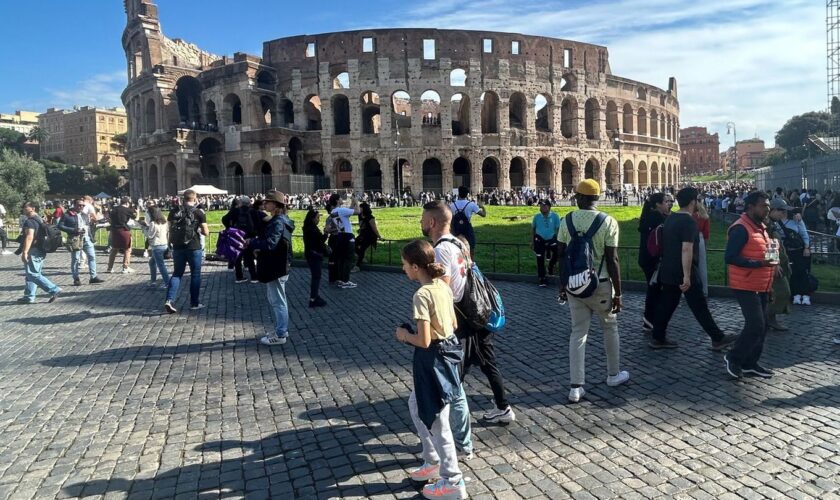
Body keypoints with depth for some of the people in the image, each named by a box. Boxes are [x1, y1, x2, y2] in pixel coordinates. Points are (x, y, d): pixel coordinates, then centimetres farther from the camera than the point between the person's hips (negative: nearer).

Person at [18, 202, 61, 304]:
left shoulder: (30, 221, -14)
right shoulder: (40, 220, 17)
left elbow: (29, 237, -25)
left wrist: (24, 252, -28)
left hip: (33, 251, -10)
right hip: (40, 251, 10)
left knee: (33, 274, -9)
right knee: (31, 274, 13)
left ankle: (54, 290, -14)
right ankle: (29, 297, 16)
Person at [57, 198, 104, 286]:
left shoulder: (84, 215, 16)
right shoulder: (67, 215, -5)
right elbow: (60, 226, -10)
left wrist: (90, 237, 13)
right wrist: (74, 230, -17)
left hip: (86, 238, 6)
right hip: (75, 239, -6)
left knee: (92, 256, 2)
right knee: (75, 259, 1)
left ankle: (93, 277, 7)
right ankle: (76, 279, 10)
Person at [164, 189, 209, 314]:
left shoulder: (174, 212, 4)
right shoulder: (199, 212, -5)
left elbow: (170, 229, 9)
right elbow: (206, 232, -6)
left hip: (177, 247, 3)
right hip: (193, 247, -3)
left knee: (177, 274, 11)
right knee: (195, 274, 9)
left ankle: (169, 300, -5)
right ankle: (194, 303, 15)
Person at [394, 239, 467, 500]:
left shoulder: (421, 295, -23)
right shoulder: (443, 286, 4)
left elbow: (423, 341, -24)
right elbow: (453, 324, 12)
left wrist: (404, 335, -6)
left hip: (432, 360, -9)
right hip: (447, 352, 9)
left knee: (437, 422, 5)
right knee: (416, 405, 25)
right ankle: (433, 462, 37)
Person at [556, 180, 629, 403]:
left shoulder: (566, 221, -2)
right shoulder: (608, 222, -11)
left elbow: (561, 256, 2)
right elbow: (612, 260, -12)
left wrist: (562, 285, 14)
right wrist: (618, 293, -5)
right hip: (600, 284, -2)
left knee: (578, 333, 8)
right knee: (610, 328, 19)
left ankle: (576, 387, 7)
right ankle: (613, 374, 36)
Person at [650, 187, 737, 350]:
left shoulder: (670, 218, 10)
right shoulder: (689, 221, -18)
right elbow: (686, 249, -25)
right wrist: (687, 276, -26)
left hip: (667, 271, 8)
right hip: (683, 273, -8)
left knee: (667, 304, 12)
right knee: (700, 307, 1)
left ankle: (657, 338, 15)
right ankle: (718, 339, 12)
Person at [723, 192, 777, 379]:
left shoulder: (760, 227, 14)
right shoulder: (741, 229, -17)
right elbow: (730, 258, -23)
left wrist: (769, 286, 20)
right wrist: (758, 263, -29)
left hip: (760, 287, 9)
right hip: (746, 287, -9)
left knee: (762, 326, 11)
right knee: (756, 326, -11)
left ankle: (750, 363, 21)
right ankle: (733, 358, 6)